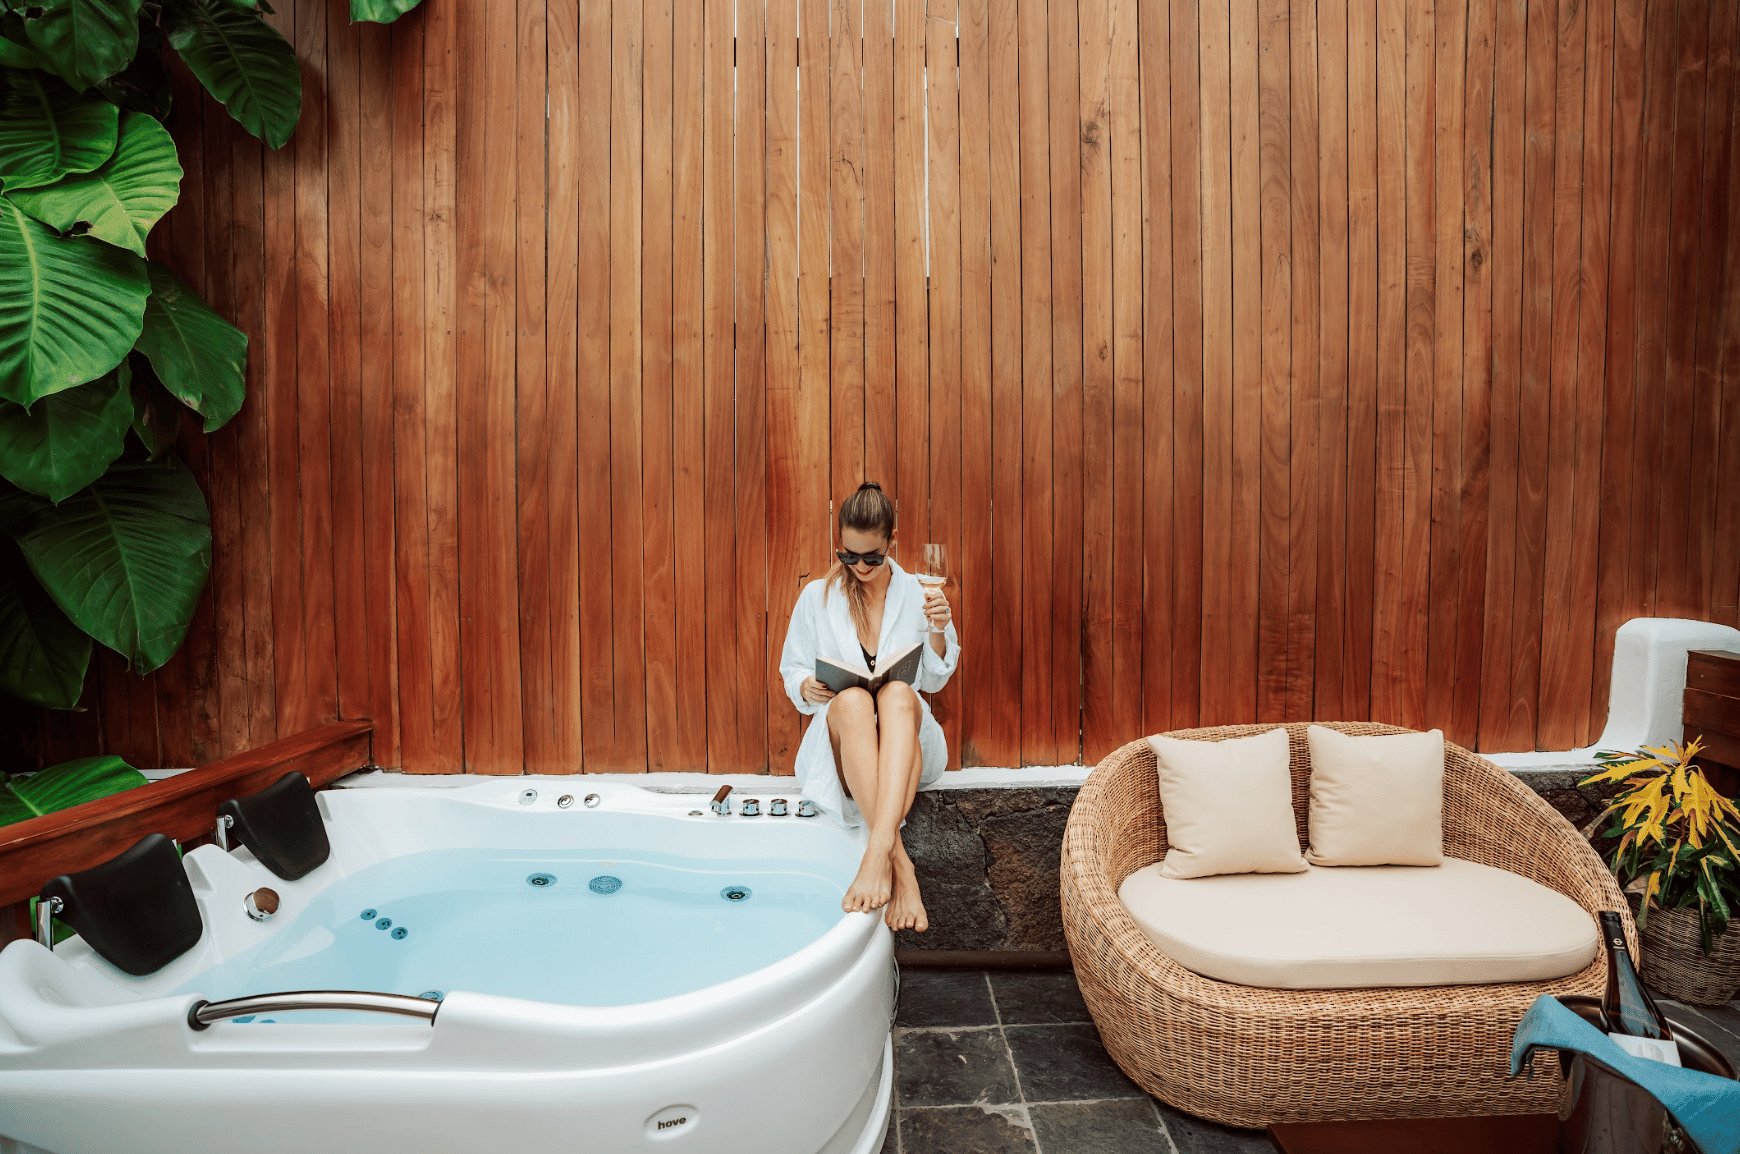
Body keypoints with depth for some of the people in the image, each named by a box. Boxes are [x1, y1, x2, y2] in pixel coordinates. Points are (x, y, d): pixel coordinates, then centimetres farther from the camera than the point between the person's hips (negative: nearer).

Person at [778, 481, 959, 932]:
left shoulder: (916, 594, 9)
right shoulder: (816, 597, 7)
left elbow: (934, 681, 12)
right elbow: (791, 671, 12)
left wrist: (938, 632, -8)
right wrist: (809, 688, -12)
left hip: (905, 742, 0)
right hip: (841, 740, 0)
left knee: (898, 693, -36)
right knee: (852, 700, -37)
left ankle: (878, 851, -54)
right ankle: (899, 863, -47)